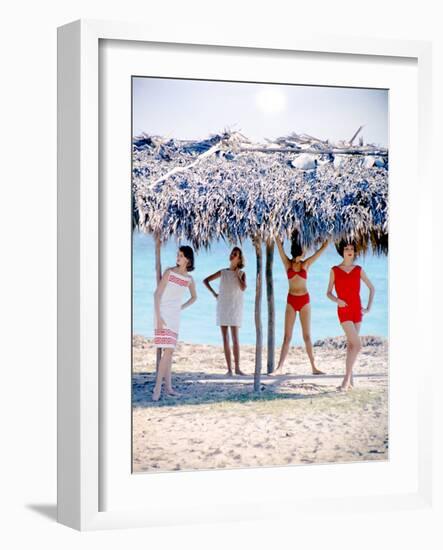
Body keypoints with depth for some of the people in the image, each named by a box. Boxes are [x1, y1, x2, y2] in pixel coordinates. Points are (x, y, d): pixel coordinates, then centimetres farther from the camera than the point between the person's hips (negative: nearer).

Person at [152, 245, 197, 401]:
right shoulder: (169, 272, -10)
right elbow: (157, 294, -13)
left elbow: (194, 297, 25)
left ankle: (168, 387, 14)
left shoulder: (189, 279, 6)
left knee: (169, 350, 9)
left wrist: (180, 308, 12)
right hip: (163, 314, -6)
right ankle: (157, 387, -11)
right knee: (168, 350, -14)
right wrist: (158, 317, -20)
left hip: (174, 316, 6)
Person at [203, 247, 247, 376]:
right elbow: (205, 280, 12)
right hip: (222, 306, 2)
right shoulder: (223, 272, 7)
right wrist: (213, 293, 2)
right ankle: (229, 368, 2)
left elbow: (243, 288, -16)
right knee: (225, 338, 0)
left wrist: (237, 274, -8)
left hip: (235, 307, -2)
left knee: (235, 338, -10)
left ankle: (237, 367, -5)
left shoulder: (241, 273, 2)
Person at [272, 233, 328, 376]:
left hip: (305, 301, 1)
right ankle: (279, 368, -4)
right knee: (287, 336, -3)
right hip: (291, 301, -1)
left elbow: (323, 248, 6)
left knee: (307, 336, 4)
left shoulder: (306, 264, 5)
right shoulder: (287, 263, 2)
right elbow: (279, 245, -5)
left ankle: (314, 367, 8)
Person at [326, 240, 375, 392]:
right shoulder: (334, 270, -2)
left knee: (351, 344, 9)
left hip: (357, 310, 4)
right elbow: (328, 293, 3)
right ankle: (347, 378, -9)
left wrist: (368, 308, 6)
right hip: (344, 311, -4)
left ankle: (348, 379, 17)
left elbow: (372, 288, 13)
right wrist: (336, 300, -18)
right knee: (357, 344, -16)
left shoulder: (359, 270, 4)